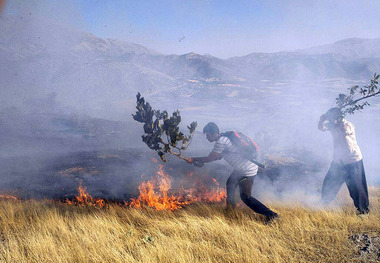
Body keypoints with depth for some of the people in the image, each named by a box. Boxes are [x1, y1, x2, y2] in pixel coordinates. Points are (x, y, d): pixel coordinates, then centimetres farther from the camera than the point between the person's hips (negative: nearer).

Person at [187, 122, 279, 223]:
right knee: (230, 183, 27)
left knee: (245, 196, -8)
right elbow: (218, 156, 21)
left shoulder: (221, 142, -22)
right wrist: (202, 162, 17)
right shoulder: (223, 138, 9)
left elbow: (209, 158, -15)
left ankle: (271, 214, -8)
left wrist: (194, 159, -3)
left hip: (248, 171, -10)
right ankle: (230, 205, 48)